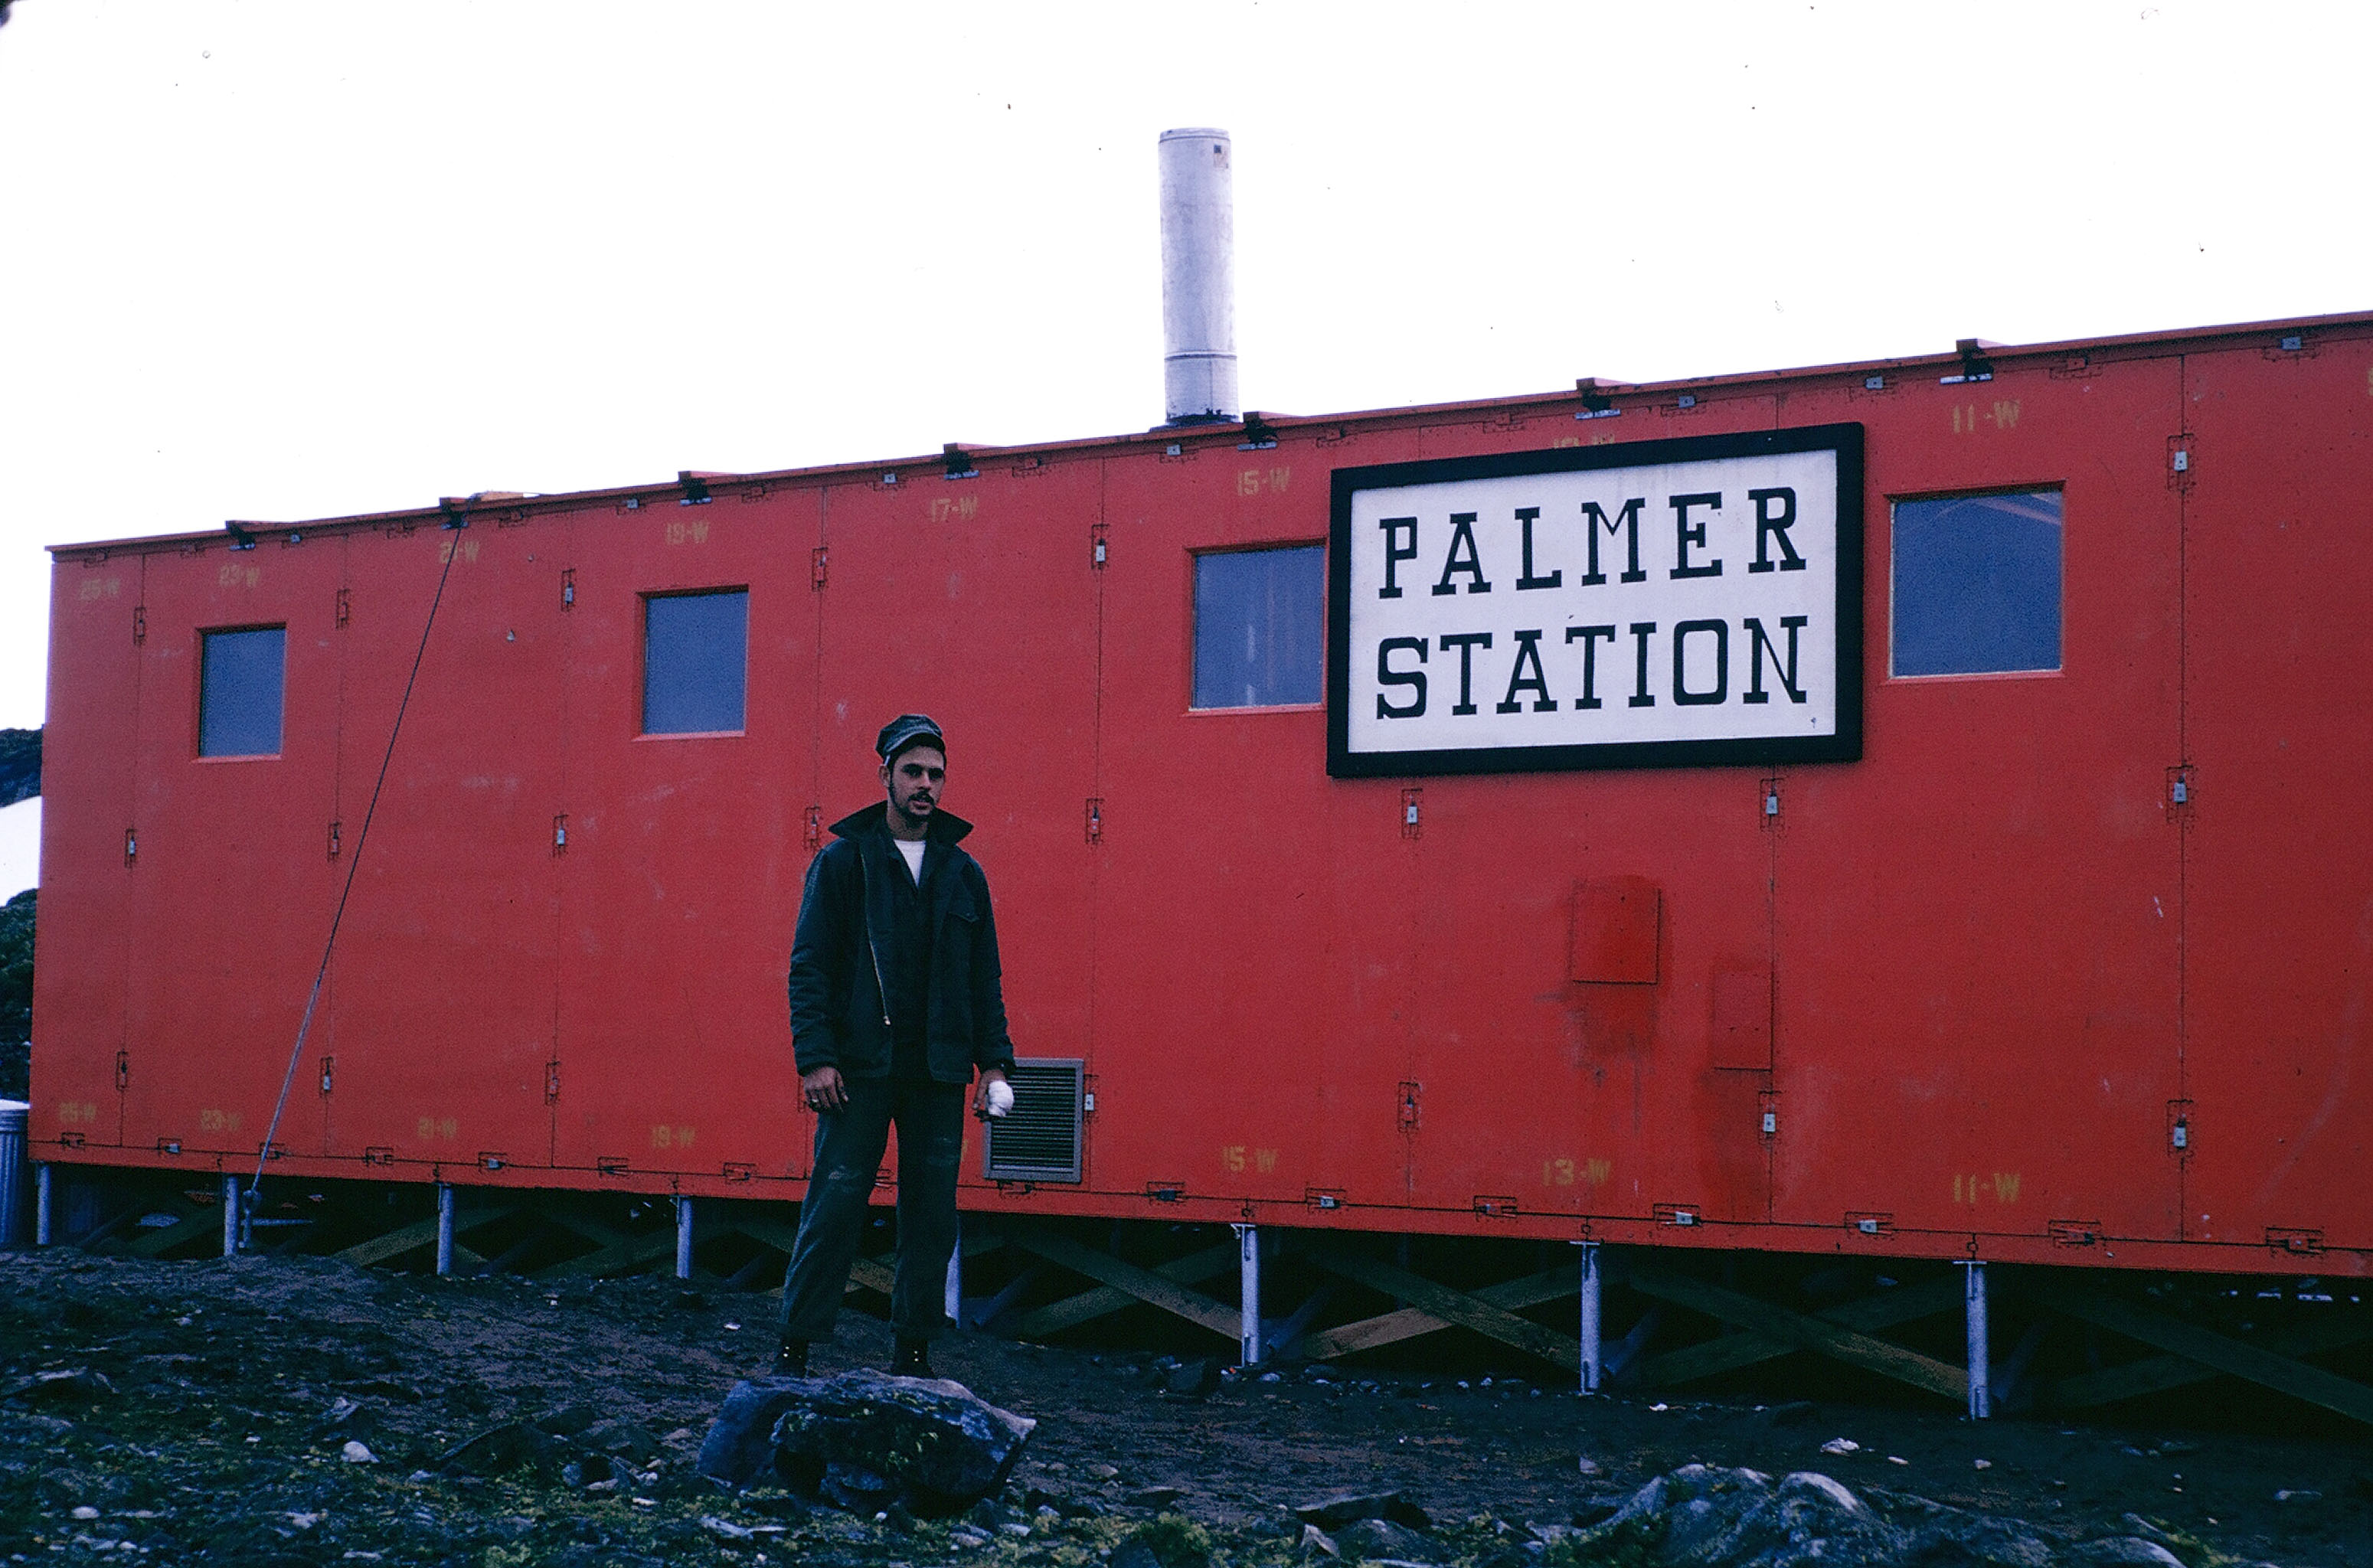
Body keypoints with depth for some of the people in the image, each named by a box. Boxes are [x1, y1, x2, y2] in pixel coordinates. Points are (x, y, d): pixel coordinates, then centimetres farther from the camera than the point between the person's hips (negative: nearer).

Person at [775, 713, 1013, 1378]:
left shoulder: (963, 872, 12)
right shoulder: (842, 861, 1)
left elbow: (985, 977, 14)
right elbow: (809, 965, -3)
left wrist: (994, 1060, 5)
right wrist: (815, 1056, -12)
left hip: (939, 1073, 4)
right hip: (860, 1067, -4)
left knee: (932, 1217, 5)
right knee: (833, 1209, -3)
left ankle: (914, 1351, 15)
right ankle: (794, 1348, 5)